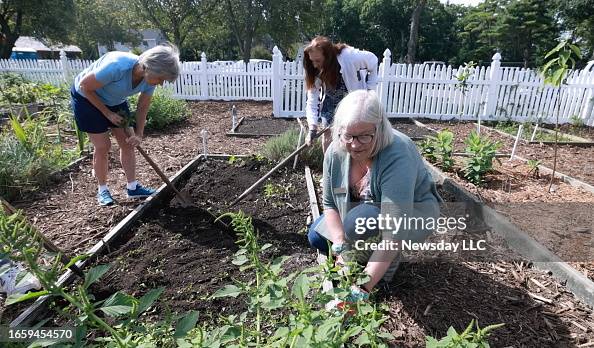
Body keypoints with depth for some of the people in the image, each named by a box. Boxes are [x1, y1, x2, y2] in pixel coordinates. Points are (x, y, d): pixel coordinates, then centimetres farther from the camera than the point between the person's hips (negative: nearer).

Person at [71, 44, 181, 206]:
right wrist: (108, 113, -20)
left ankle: (132, 187, 13)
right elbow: (84, 86, -25)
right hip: (88, 98, -6)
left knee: (128, 143, 2)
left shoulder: (149, 77, -20)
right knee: (103, 146, -5)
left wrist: (139, 134, -12)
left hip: (115, 101, 6)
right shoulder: (117, 66, -40)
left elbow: (142, 107, -5)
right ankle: (102, 190, 13)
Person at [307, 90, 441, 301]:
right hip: (366, 209, 6)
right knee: (316, 236, -4)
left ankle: (390, 261, -4)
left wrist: (365, 286, -42)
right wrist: (341, 245, -24)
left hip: (413, 211, -5)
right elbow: (330, 204, -10)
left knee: (359, 220, -34)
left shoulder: (398, 157, -37)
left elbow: (394, 231, -41)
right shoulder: (336, 152, -19)